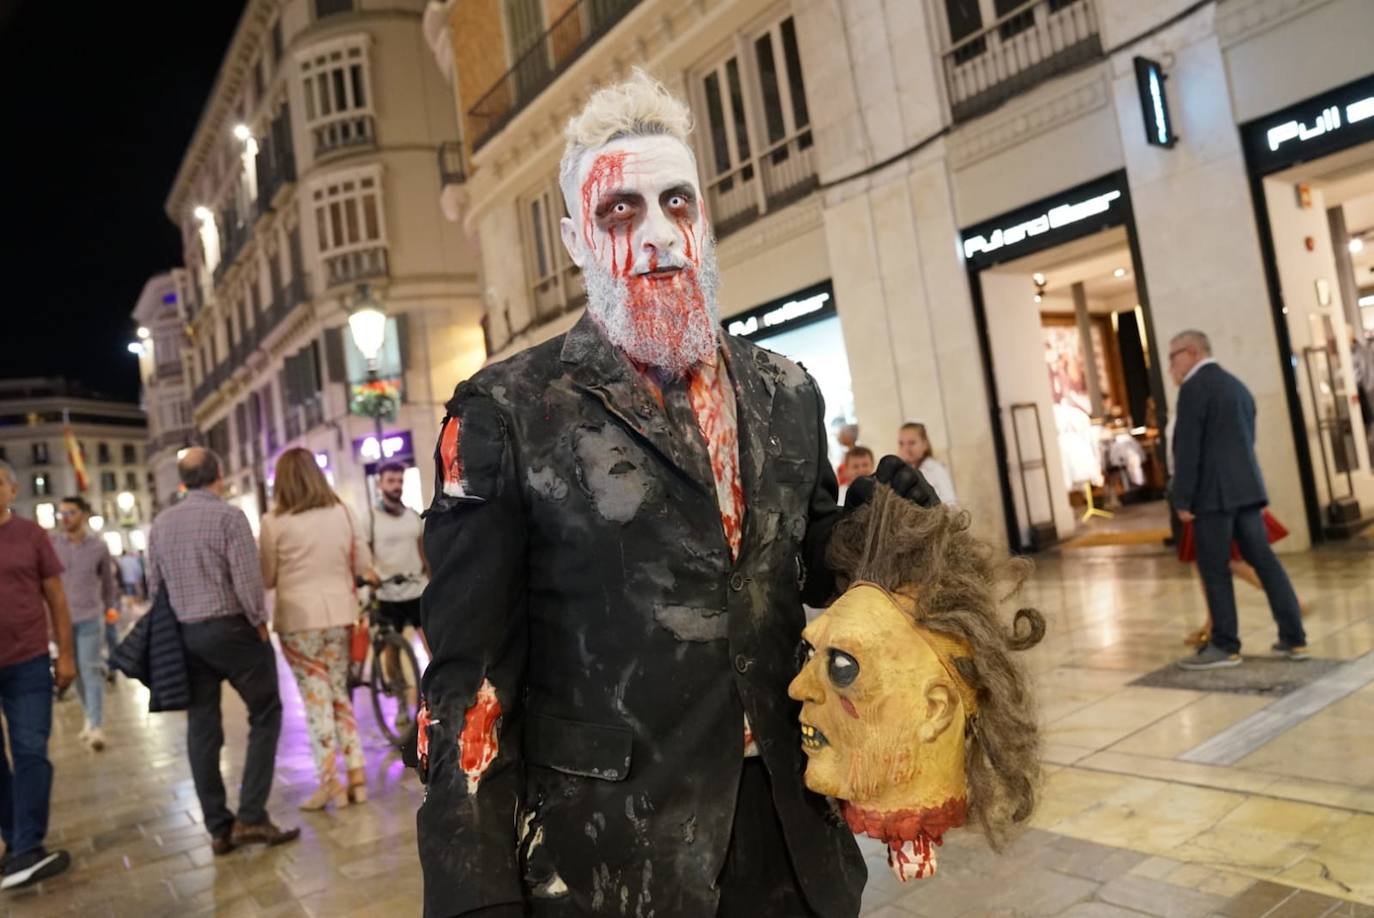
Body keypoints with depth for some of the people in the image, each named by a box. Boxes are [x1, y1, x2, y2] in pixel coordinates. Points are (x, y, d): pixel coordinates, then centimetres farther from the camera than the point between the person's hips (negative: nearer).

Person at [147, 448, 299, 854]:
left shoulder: (160, 523, 9)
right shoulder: (228, 515, -11)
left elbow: (154, 585, 11)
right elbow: (247, 578, -17)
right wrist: (260, 621, -5)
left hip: (184, 634, 6)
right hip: (231, 628, -6)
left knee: (202, 729, 8)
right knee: (265, 716, 5)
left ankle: (218, 828, 14)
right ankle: (250, 817, -3)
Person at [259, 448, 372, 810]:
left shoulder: (274, 522, -8)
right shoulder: (341, 512, 1)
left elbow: (266, 578, -1)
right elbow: (363, 564, 5)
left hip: (299, 618, -3)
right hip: (339, 613, 3)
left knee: (316, 699, 4)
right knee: (340, 693, 14)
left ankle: (330, 784, 9)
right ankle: (356, 777, 15)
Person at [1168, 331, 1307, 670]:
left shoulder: (1194, 387, -10)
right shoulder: (1237, 385, 18)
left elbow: (1187, 447, -15)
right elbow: (1245, 441, 21)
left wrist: (1182, 499, -13)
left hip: (1214, 492, -9)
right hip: (1246, 489, 9)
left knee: (1214, 570, -2)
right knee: (1264, 561, 10)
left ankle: (1225, 646, 3)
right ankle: (1293, 638, 14)